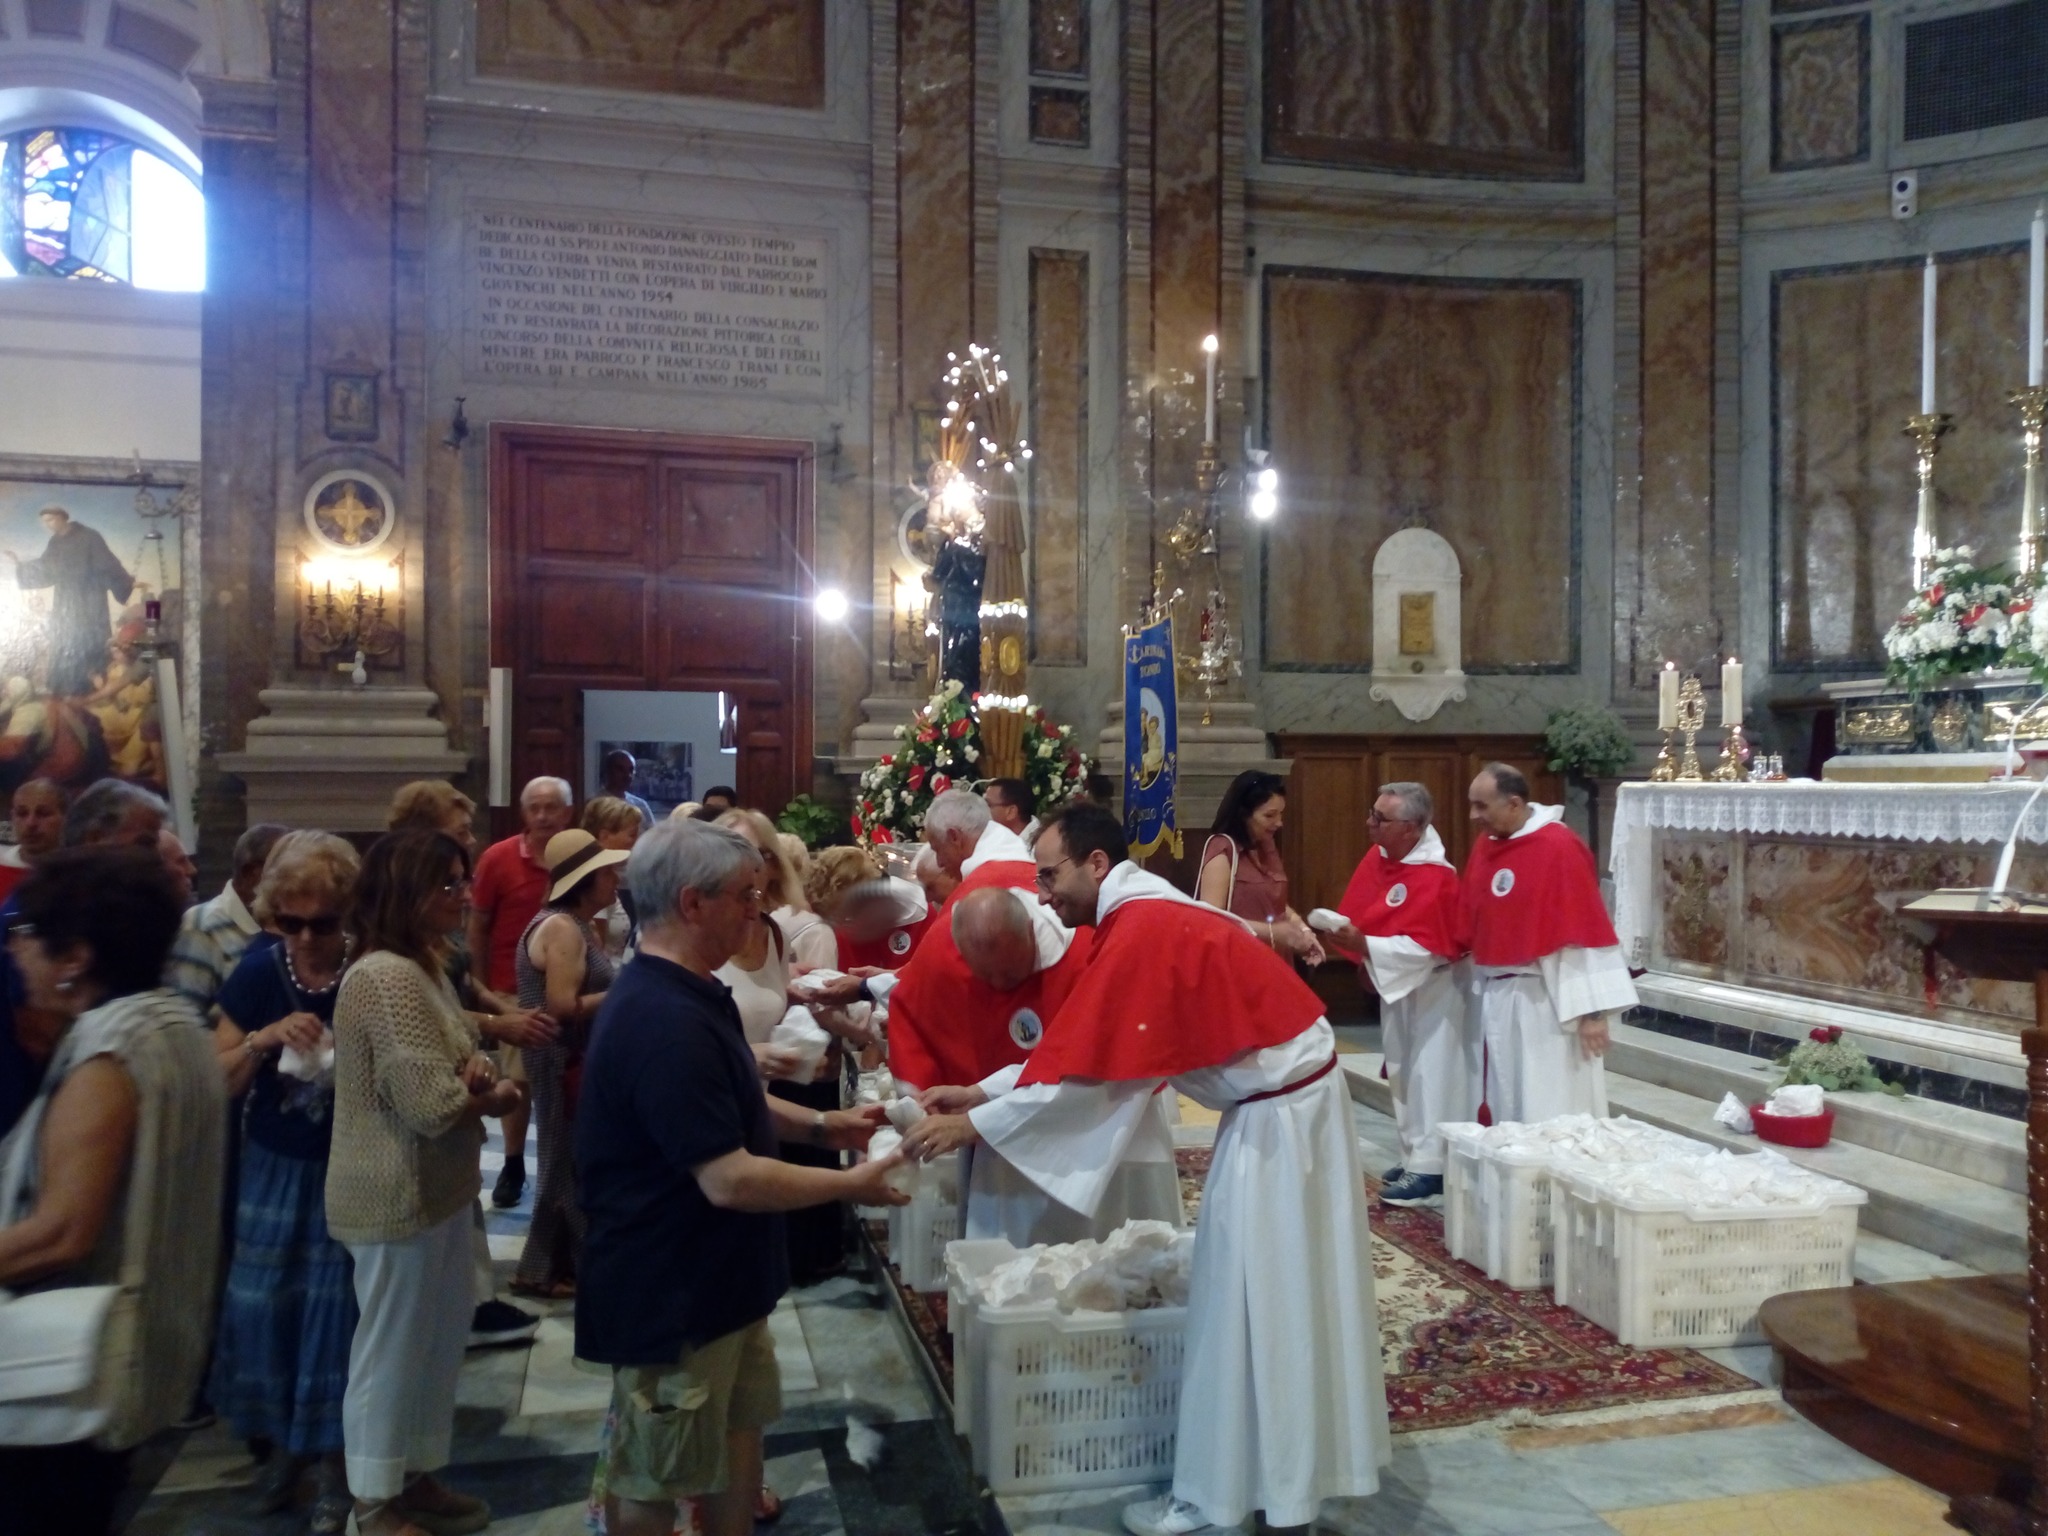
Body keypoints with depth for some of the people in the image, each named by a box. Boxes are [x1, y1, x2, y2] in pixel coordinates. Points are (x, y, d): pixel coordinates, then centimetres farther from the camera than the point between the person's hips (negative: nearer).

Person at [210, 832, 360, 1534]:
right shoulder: (258, 970, -8)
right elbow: (216, 1082, -4)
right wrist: (264, 1039, -22)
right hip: (274, 1170, 3)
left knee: (336, 1310, 4)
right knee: (264, 1305, 10)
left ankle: (334, 1457, 23)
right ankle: (284, 1439, 33)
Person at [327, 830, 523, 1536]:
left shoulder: (424, 967, 8)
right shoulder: (387, 979, -24)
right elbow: (432, 1106, -28)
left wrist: (472, 1069, -5)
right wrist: (494, 1096, -9)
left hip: (438, 1187, 10)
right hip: (399, 1195, -10)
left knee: (441, 1334, 20)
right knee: (392, 1347, 8)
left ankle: (417, 1474, 37)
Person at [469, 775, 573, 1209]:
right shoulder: (498, 858, -9)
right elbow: (477, 928, -3)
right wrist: (481, 985, -3)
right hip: (512, 989, -1)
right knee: (516, 1081, 11)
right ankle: (513, 1165, 26)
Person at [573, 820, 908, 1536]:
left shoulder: (682, 994, 5)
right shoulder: (666, 1022, -31)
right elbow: (731, 1180, -31)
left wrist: (819, 1124, 6)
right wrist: (851, 1184, -19)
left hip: (714, 1275, 10)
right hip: (669, 1290, -10)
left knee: (740, 1424, 23)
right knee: (653, 1477, 10)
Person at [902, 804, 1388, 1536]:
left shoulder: (1141, 931, -24)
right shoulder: (1146, 915, 7)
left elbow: (1083, 1071, -22)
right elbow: (1084, 1047, 10)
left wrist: (972, 1125, -14)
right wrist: (984, 1093, 7)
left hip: (1276, 1117, -10)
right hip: (1282, 1101, 10)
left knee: (1255, 1303, 2)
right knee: (1283, 1298, 19)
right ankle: (1294, 1465, 33)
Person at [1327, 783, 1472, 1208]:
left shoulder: (1434, 878, -28)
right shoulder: (1380, 855, -3)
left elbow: (1425, 948, -31)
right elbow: (1365, 910, 11)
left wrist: (1364, 945, -35)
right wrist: (1349, 933, -4)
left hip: (1429, 991, -9)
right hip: (1395, 984, 9)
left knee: (1429, 1075, -2)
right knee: (1404, 1074, 16)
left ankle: (1429, 1170, 5)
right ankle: (1414, 1155, 28)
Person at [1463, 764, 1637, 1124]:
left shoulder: (1559, 848, -15)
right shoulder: (1484, 848, 7)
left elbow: (1586, 932, -17)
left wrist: (1592, 1010, -18)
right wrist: (1481, 991, 13)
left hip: (1545, 1002, -7)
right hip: (1495, 1000, 7)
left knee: (1548, 1116, 0)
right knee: (1501, 1111, 13)